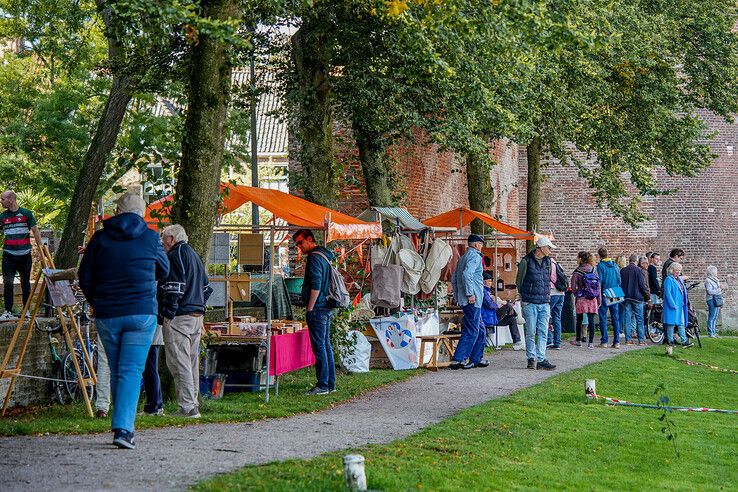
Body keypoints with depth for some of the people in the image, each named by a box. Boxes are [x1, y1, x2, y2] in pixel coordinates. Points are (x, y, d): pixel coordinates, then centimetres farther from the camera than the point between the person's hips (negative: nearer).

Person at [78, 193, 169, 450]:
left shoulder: (100, 238, 2)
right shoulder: (150, 238, 0)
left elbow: (84, 277, 5)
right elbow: (164, 271, 15)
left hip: (106, 315, 2)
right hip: (141, 313, -2)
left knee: (116, 371, 14)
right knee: (131, 371, -4)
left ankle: (123, 427, 19)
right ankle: (123, 428, -17)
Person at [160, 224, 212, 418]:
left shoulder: (176, 255, -8)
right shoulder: (194, 256, 21)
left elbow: (174, 288, -17)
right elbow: (206, 287, 25)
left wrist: (168, 315, -15)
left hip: (179, 317, -9)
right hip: (197, 315, 9)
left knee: (179, 363, -8)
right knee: (192, 362, 12)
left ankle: (187, 407, -11)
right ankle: (193, 405, 15)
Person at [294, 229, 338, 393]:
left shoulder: (314, 257, -13)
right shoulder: (324, 255, 18)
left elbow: (316, 285, -20)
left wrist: (310, 308, -15)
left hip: (317, 308, -10)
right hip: (327, 307, 10)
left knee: (319, 346, -8)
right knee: (326, 345, 12)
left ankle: (322, 385, -7)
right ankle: (330, 383, 15)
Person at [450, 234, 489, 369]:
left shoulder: (463, 258, 20)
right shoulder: (475, 256, -9)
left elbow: (453, 279, 22)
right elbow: (467, 274, -24)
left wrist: (458, 295, 24)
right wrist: (470, 294, -23)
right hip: (473, 300, -10)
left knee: (480, 330, 17)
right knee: (471, 330, -9)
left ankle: (476, 359, 20)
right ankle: (457, 359, -12)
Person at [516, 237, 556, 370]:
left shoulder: (548, 261, 12)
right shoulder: (526, 261, -5)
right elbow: (519, 281, 3)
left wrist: (547, 295, 15)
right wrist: (524, 296, 7)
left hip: (545, 303, 5)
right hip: (530, 303, -5)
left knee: (543, 332, -2)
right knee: (531, 332, -1)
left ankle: (541, 359, -1)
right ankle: (531, 358, 8)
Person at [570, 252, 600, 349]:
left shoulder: (577, 271, -7)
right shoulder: (594, 270, 4)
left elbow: (573, 287, -9)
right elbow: (598, 286, 4)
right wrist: (599, 300, 9)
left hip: (581, 299, -2)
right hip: (592, 300, 2)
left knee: (579, 320, 12)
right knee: (591, 320, 1)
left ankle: (579, 340, 22)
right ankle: (591, 342, -2)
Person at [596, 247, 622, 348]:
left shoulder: (601, 266, -8)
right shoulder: (615, 265, 7)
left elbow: (599, 282, -10)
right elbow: (619, 280, 11)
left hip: (604, 295, -4)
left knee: (603, 319, 2)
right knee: (615, 318, 6)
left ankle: (604, 341, -1)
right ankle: (616, 341, 4)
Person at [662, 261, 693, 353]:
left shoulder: (679, 280, 17)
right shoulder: (668, 280, -10)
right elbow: (668, 293, -17)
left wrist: (685, 303, 17)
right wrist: (673, 304, -22)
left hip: (680, 306, 9)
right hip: (672, 306, -9)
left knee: (681, 324, 5)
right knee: (671, 324, -4)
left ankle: (684, 342, 4)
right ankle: (670, 342, 2)